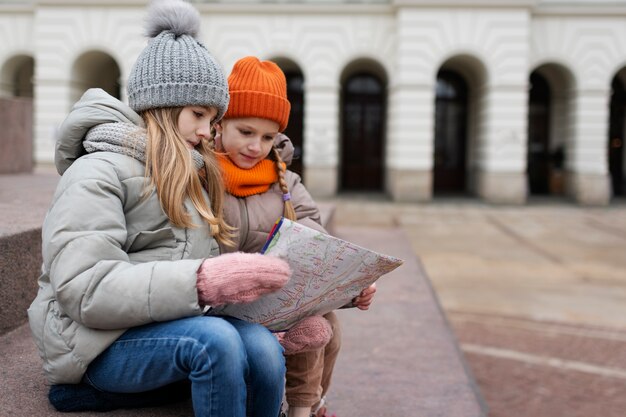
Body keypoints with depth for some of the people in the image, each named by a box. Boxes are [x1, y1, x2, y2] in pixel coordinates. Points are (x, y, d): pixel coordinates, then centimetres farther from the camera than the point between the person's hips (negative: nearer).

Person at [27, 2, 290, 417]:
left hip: (172, 331, 6)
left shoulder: (192, 176, 19)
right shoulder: (99, 172, -7)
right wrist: (201, 282, -29)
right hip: (97, 342, -6)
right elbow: (83, 290, -20)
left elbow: (207, 266, 14)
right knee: (215, 339, -33)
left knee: (263, 348, -23)